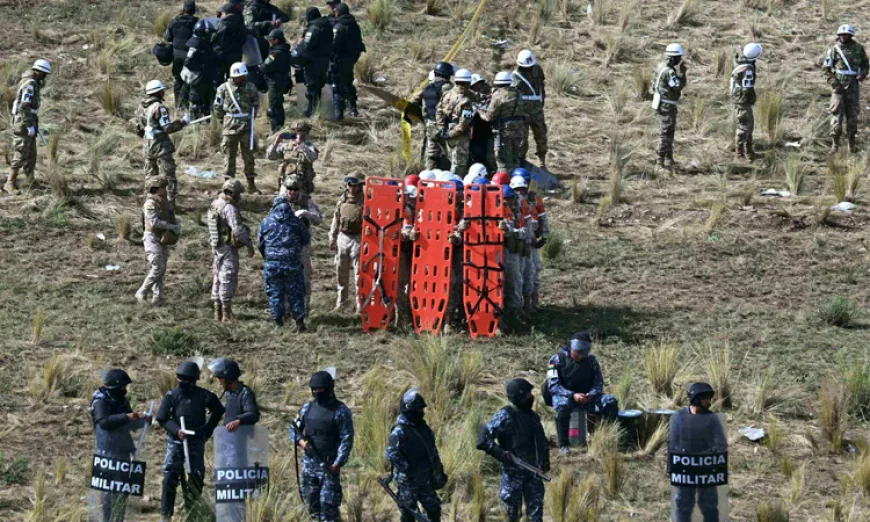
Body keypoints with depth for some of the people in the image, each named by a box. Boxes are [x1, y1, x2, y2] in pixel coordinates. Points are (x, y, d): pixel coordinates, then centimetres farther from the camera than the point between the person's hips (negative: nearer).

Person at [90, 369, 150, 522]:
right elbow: (103, 422, -28)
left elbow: (131, 425, 20)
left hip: (124, 451, 8)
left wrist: (143, 421, 0)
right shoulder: (101, 403, -11)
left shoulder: (122, 402, 13)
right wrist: (126, 417, -33)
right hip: (109, 452, -8)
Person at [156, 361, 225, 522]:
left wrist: (208, 430, 8)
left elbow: (218, 411, 14)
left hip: (197, 442, 1)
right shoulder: (172, 395, -4)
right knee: (170, 477, -6)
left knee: (196, 477, 5)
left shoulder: (204, 396, -1)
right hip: (176, 441, -1)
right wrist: (176, 430, -17)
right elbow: (162, 418, -3)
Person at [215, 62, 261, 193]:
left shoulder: (250, 88, 1)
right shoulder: (224, 88, -5)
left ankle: (251, 185, 13)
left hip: (247, 127, 2)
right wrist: (225, 118, 8)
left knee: (248, 155, 6)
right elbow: (217, 107, 5)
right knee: (230, 156, 3)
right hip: (230, 127, -2)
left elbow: (256, 104, 15)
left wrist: (251, 118, 9)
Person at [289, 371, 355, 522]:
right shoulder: (308, 408, 9)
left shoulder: (341, 411, -8)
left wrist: (338, 463, -19)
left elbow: (347, 440, -11)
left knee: (328, 503, -9)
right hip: (309, 463, 6)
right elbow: (294, 429, 17)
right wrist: (300, 440, -6)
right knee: (312, 502, 11)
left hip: (329, 465, -6)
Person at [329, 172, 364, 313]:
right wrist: (332, 238, 12)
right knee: (341, 272, 11)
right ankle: (341, 302, 21)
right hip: (342, 237, 5)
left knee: (359, 274, -4)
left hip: (358, 239, -5)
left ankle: (359, 304, -1)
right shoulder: (342, 200, 7)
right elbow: (335, 220, 14)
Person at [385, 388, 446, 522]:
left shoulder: (423, 428, 11)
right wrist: (407, 469, -25)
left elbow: (433, 451, 20)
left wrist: (439, 471, 17)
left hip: (425, 479, 8)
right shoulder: (399, 431, -14)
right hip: (408, 481, -8)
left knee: (434, 508, 11)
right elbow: (392, 454, -21)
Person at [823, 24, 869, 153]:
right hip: (839, 86, -2)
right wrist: (834, 84, -10)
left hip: (854, 86, 2)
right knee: (837, 114, -5)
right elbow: (826, 69, 0)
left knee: (852, 114, 5)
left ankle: (852, 143, 12)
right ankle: (835, 143, 0)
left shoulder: (858, 48, 4)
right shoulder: (833, 50, -2)